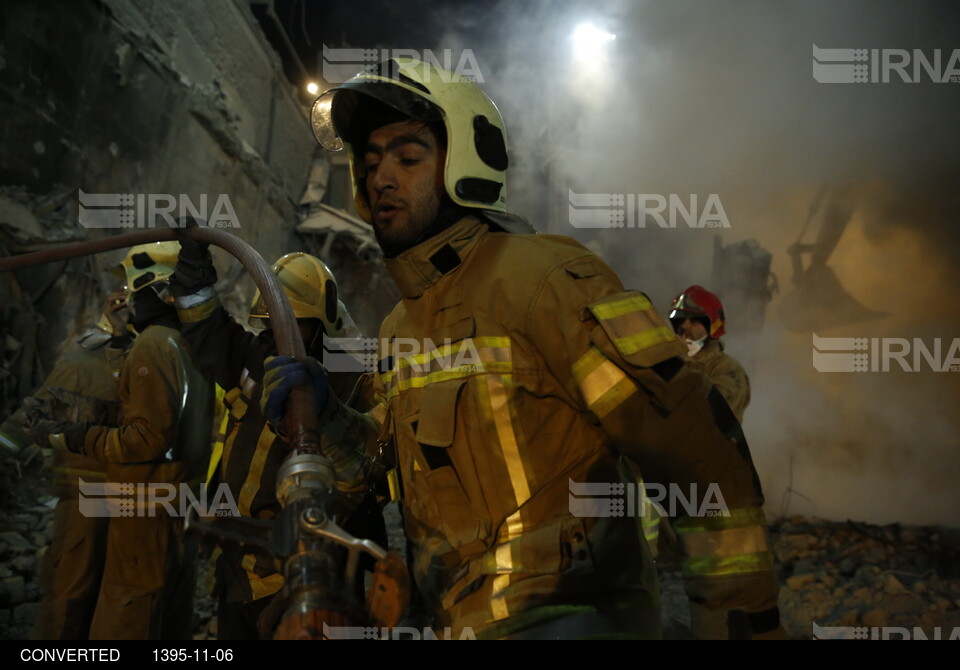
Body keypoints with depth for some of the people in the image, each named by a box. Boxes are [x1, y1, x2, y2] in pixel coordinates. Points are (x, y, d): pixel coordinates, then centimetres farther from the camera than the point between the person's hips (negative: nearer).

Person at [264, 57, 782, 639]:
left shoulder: (536, 274, -17)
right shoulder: (401, 327, 11)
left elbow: (691, 442, -19)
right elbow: (386, 455, 21)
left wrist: (754, 615, -16)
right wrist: (324, 414, 2)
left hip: (574, 616, -7)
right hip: (465, 619, 8)